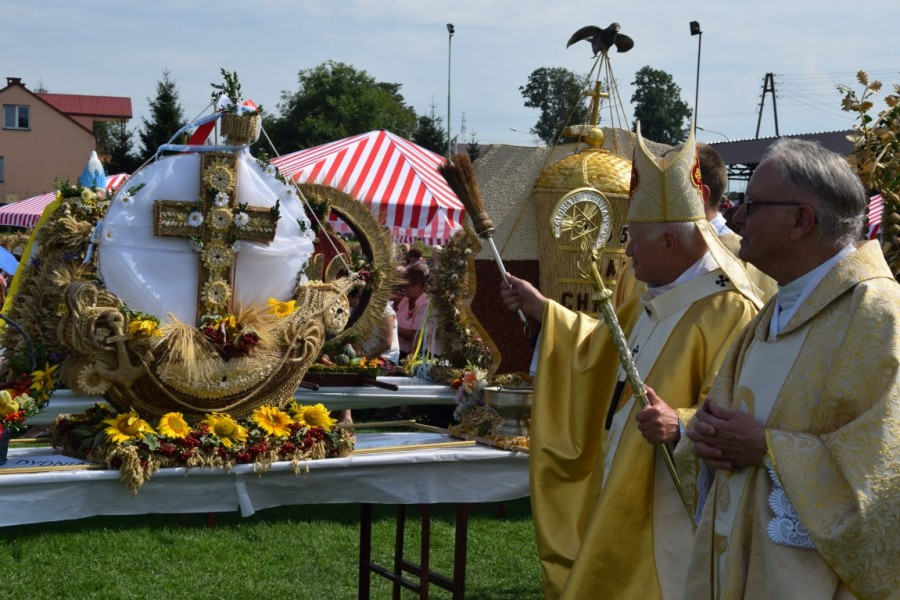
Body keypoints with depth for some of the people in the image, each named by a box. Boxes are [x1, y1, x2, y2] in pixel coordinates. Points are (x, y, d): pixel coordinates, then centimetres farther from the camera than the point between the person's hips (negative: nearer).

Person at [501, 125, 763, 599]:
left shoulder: (728, 311, -21)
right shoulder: (655, 299, 10)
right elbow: (600, 348, 28)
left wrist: (679, 425, -43)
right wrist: (542, 310, 27)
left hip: (672, 515, -9)